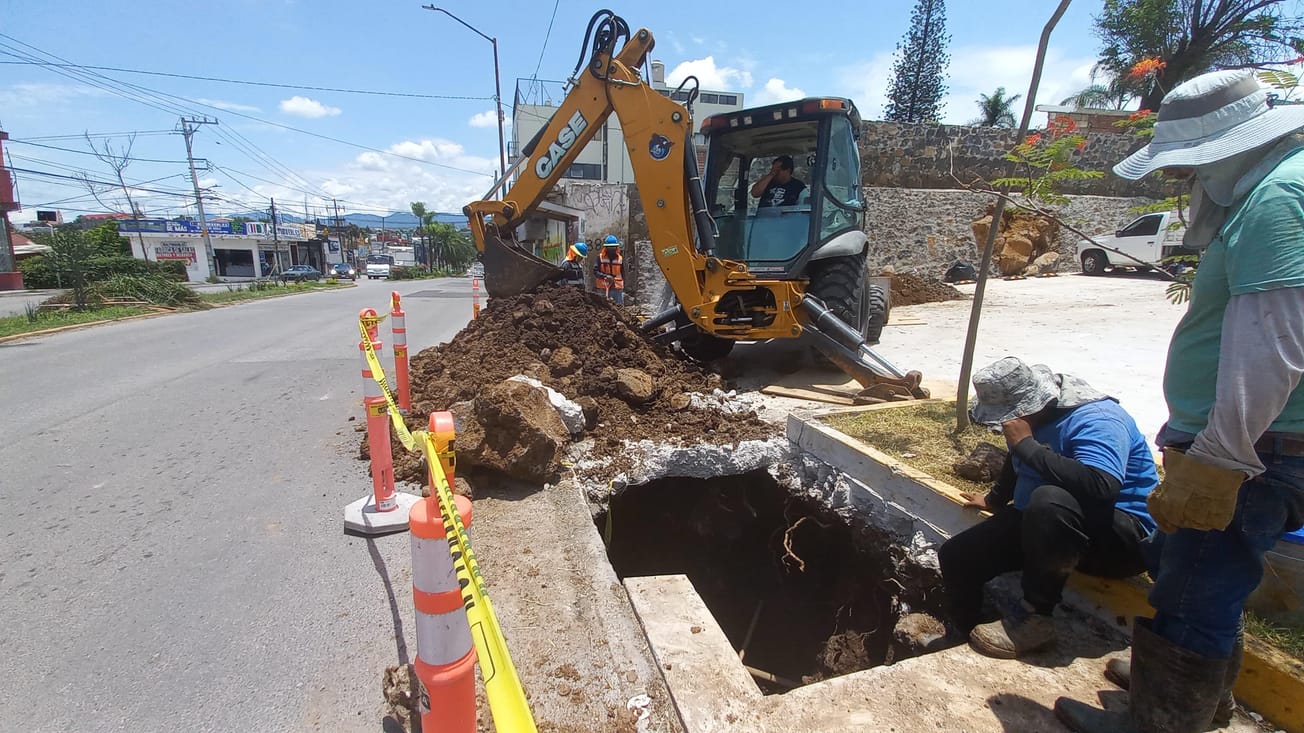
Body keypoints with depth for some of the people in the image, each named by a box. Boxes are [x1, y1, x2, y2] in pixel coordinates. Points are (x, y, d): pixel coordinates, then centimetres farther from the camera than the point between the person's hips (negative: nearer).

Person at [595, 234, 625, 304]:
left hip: (618, 287, 2)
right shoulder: (600, 257, 0)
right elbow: (595, 272, -3)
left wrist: (623, 289, 10)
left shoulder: (620, 259, 7)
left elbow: (623, 274, 12)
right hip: (605, 288, -2)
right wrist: (605, 276, -19)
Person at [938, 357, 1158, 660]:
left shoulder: (1095, 420, -24)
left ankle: (1035, 618, -25)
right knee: (955, 556, -6)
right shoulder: (1032, 413, 1)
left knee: (1049, 501, -42)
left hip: (1122, 540, -8)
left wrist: (1027, 444, -34)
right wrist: (995, 499, 33)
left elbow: (1100, 486, -43)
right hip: (1040, 522, 8)